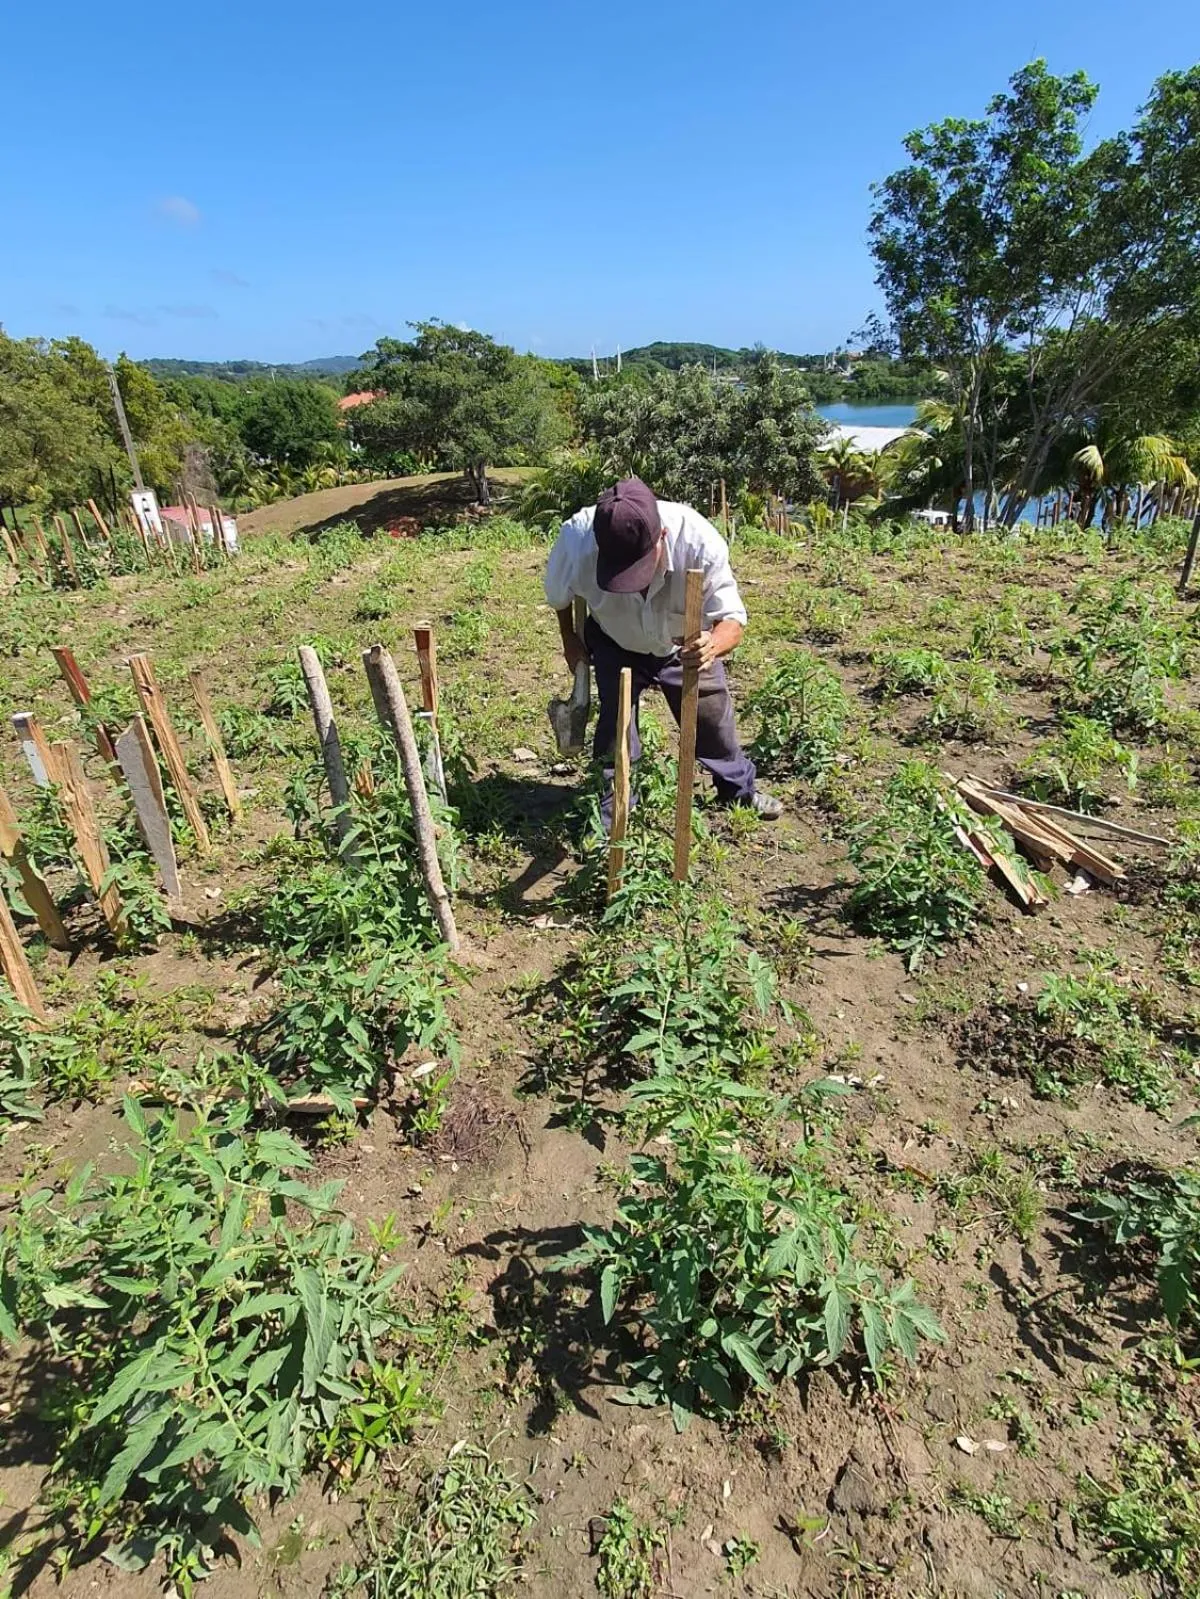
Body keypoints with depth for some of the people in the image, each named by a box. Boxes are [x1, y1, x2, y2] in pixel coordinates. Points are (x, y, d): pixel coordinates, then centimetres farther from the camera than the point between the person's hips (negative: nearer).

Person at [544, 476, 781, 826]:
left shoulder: (699, 541, -40)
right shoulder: (576, 538, -36)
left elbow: (732, 618, -33)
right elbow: (558, 594, -11)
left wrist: (714, 644, -56)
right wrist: (570, 642, 2)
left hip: (687, 645, 1)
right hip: (616, 646, 0)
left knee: (713, 719, 15)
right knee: (615, 731, -7)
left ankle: (739, 788, 43)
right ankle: (608, 821, 15)